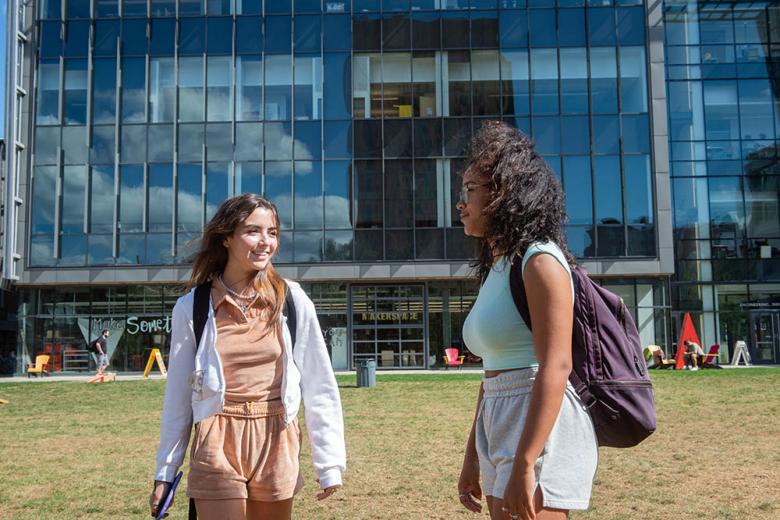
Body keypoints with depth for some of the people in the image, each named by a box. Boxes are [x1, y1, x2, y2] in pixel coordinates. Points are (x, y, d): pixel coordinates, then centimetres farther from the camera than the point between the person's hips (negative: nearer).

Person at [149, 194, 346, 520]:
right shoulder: (191, 307, -2)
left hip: (276, 444, 1)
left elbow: (319, 384, 0)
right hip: (217, 447, -1)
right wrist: (165, 472, 7)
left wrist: (330, 461, -2)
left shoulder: (292, 300, -2)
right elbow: (178, 395, 5)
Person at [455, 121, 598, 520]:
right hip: (499, 428, 9)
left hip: (540, 431, -9)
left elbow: (555, 366, -20)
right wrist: (472, 457, 17)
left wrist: (524, 466, -24)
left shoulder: (539, 261, -12)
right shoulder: (496, 268, 15)